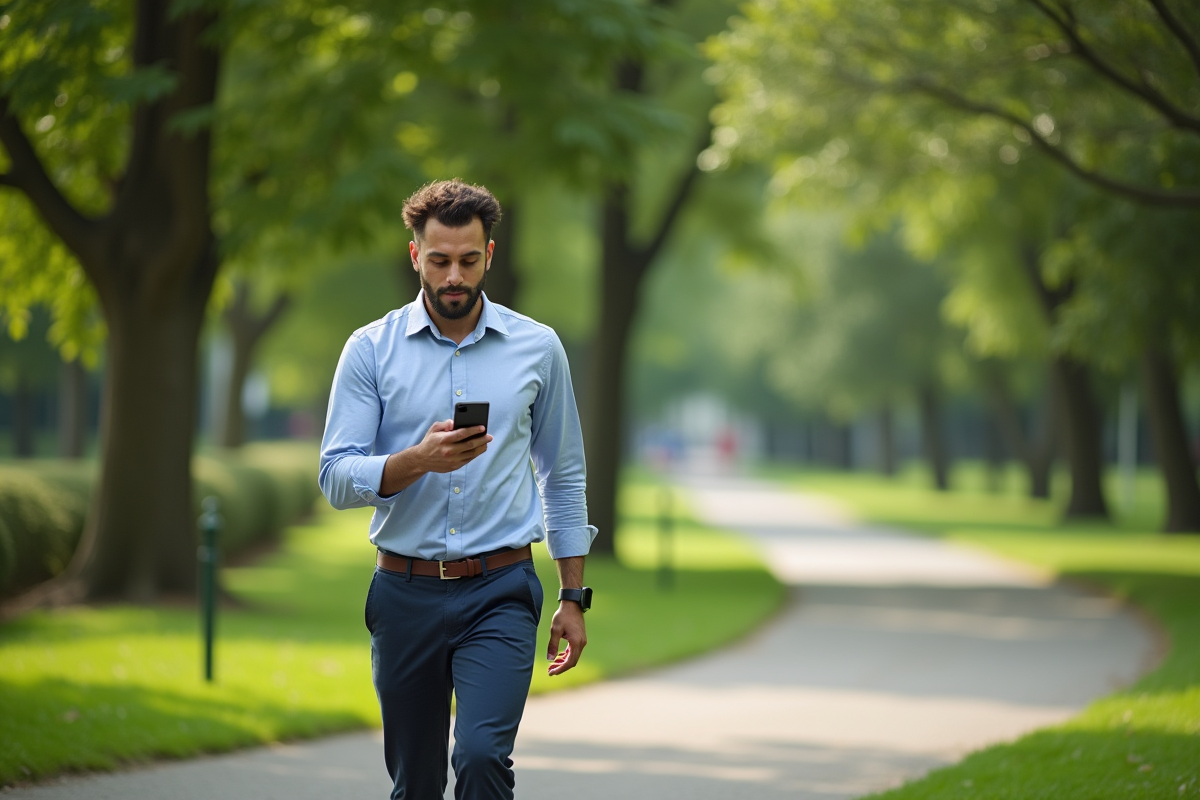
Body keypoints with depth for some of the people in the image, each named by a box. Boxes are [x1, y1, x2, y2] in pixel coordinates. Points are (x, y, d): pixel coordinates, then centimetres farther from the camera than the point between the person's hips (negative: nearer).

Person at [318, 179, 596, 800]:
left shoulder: (537, 348, 4)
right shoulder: (371, 350, 1)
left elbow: (563, 478, 12)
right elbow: (336, 478, -5)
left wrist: (574, 597, 8)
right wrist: (418, 460, -23)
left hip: (500, 592, -1)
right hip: (405, 592, 1)